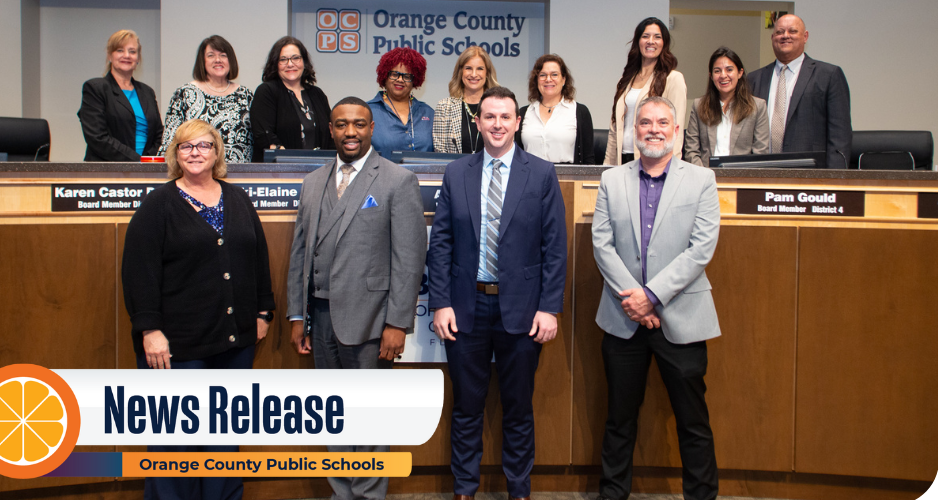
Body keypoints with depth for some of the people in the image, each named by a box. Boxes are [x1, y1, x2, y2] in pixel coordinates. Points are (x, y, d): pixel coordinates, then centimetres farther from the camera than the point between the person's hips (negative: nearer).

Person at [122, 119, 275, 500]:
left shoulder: (238, 201, 11)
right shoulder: (159, 204, -2)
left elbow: (259, 258, 15)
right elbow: (139, 271, -8)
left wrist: (263, 312, 11)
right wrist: (149, 330, -15)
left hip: (235, 340, 4)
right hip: (177, 343, -4)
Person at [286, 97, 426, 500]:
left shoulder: (398, 181, -3)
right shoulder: (313, 183, 14)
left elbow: (409, 258, -8)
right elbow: (300, 254, 15)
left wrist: (397, 323, -13)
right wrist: (297, 316, 11)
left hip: (367, 317, -5)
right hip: (321, 316, 5)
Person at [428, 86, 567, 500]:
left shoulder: (542, 174, 0)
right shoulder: (456, 174, 5)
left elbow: (555, 246, -2)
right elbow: (440, 243, 3)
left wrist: (549, 307, -8)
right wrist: (440, 303, -4)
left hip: (520, 309, -1)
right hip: (466, 307, 1)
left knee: (518, 407, 11)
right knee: (466, 405, 11)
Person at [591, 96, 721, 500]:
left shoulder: (701, 180, 1)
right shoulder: (612, 180, 7)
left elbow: (702, 248, -8)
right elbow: (602, 244, 0)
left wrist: (652, 294, -15)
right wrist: (631, 297, -11)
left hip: (681, 318, -2)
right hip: (624, 318, 2)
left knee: (693, 422, 5)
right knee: (620, 418, 12)